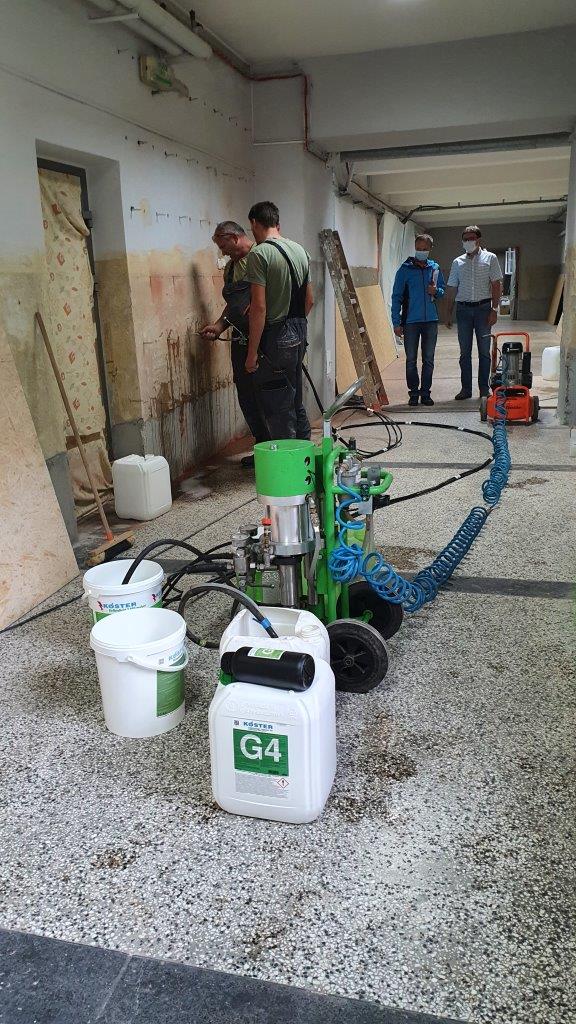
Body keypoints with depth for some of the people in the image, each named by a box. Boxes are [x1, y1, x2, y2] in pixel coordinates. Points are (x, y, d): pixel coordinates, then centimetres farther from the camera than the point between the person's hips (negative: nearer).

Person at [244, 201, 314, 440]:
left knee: (278, 410, -2)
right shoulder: (300, 250, 12)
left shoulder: (259, 254, -13)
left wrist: (252, 353, -16)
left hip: (275, 338, -8)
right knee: (295, 402, 19)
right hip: (299, 335, 9)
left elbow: (259, 306, -19)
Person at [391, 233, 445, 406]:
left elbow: (443, 290, 18)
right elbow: (396, 297, -2)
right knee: (411, 360, 2)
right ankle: (414, 393, 12)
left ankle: (425, 392, 15)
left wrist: (436, 291, -8)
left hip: (431, 320, 3)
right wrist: (396, 322, -8)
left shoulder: (435, 268, 7)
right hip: (411, 321, -2)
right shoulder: (405, 269, -2)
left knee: (428, 360, 6)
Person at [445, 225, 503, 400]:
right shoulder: (458, 262, 12)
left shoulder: (490, 258, 3)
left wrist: (494, 310, -10)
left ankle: (484, 389, 7)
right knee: (465, 352, 4)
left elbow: (496, 285, -1)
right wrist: (448, 313, 7)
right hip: (463, 309, 3)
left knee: (484, 352, 1)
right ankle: (466, 388, 11)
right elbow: (451, 289, 12)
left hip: (483, 308, -2)